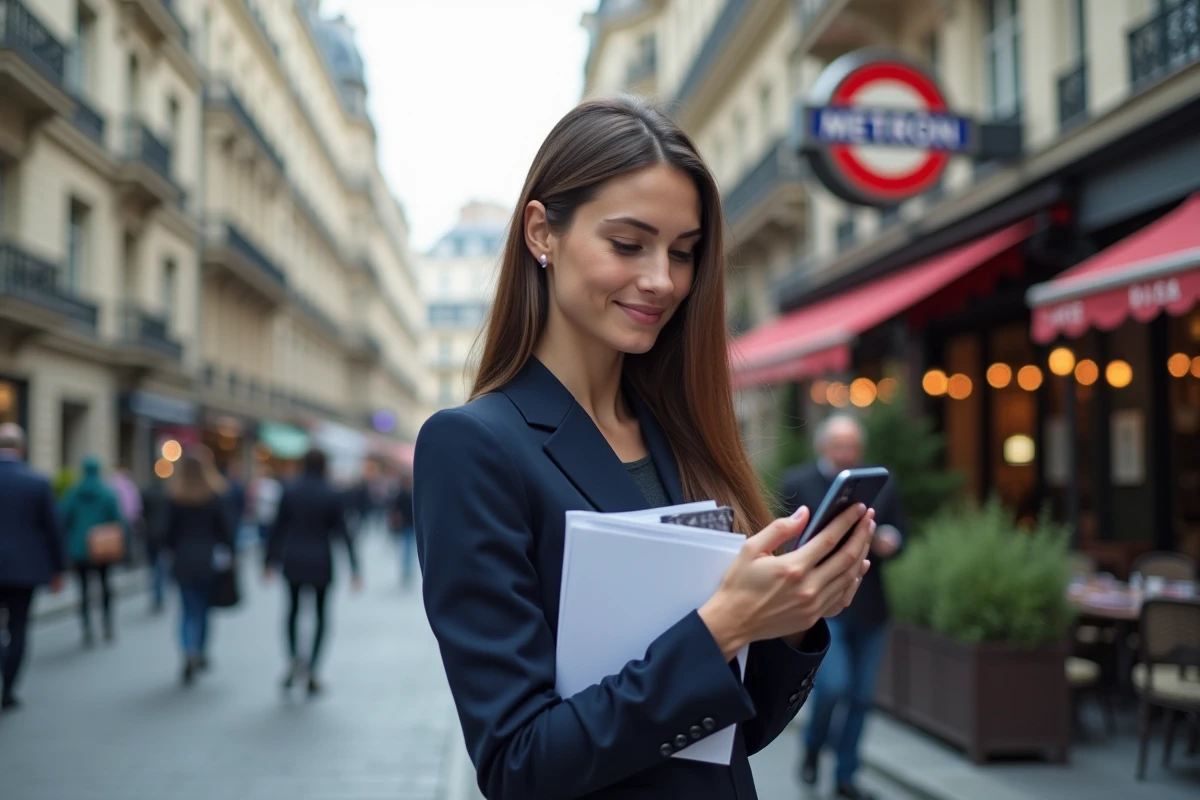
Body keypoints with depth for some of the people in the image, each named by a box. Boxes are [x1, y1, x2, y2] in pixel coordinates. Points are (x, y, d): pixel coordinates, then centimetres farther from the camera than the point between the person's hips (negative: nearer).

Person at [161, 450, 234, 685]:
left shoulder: (174, 498, -5)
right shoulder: (217, 496, -7)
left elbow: (167, 531, -2)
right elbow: (227, 529, -4)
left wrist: (171, 551, 17)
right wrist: (229, 551, 10)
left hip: (184, 562, 0)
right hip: (209, 560, 0)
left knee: (189, 611, 5)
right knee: (203, 609, 15)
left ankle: (189, 654, -16)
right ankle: (201, 654, 24)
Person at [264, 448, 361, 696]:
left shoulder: (290, 492, -1)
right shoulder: (332, 496, -6)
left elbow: (278, 529, 1)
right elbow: (342, 533, -6)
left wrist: (270, 561, 9)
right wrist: (354, 567, -2)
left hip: (293, 562, 2)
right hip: (321, 563, -1)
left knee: (293, 611, 17)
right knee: (321, 615, 10)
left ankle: (295, 658, -5)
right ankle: (312, 672, 4)